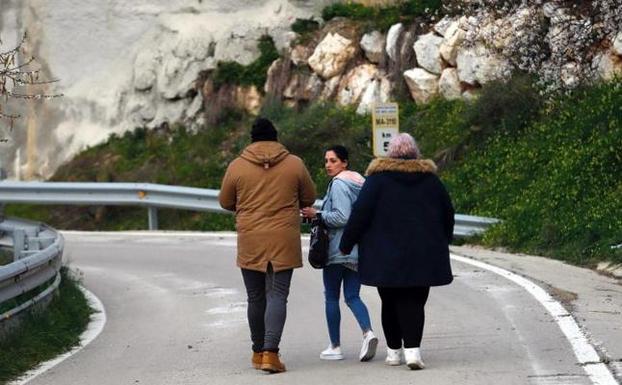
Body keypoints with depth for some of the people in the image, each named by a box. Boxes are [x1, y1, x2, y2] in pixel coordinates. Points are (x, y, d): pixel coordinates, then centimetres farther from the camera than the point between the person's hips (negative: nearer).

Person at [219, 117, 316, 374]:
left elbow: (225, 202, 9)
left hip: (250, 242, 1)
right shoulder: (294, 164, 0)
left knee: (256, 298, 13)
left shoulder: (237, 166, -1)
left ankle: (258, 352, 21)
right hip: (283, 243, -1)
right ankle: (270, 352, -17)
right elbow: (309, 198, 10)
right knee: (277, 296, -3)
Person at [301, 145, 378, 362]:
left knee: (331, 297, 5)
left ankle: (335, 347, 9)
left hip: (338, 250, -8)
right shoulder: (360, 181, 12)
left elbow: (341, 217, -22)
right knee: (352, 296, 8)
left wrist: (317, 215, -12)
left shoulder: (339, 184, -14)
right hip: (359, 250, 8)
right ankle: (368, 332, -17)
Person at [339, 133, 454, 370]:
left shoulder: (378, 178, -2)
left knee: (391, 302, 10)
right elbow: (448, 215, 14)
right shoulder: (431, 179, 7)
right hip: (423, 254, 1)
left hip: (386, 255, -1)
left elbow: (360, 214, -7)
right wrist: (442, 244, 27)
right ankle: (412, 349, -17)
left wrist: (346, 244, 2)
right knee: (414, 302, -1)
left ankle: (394, 351, 15)